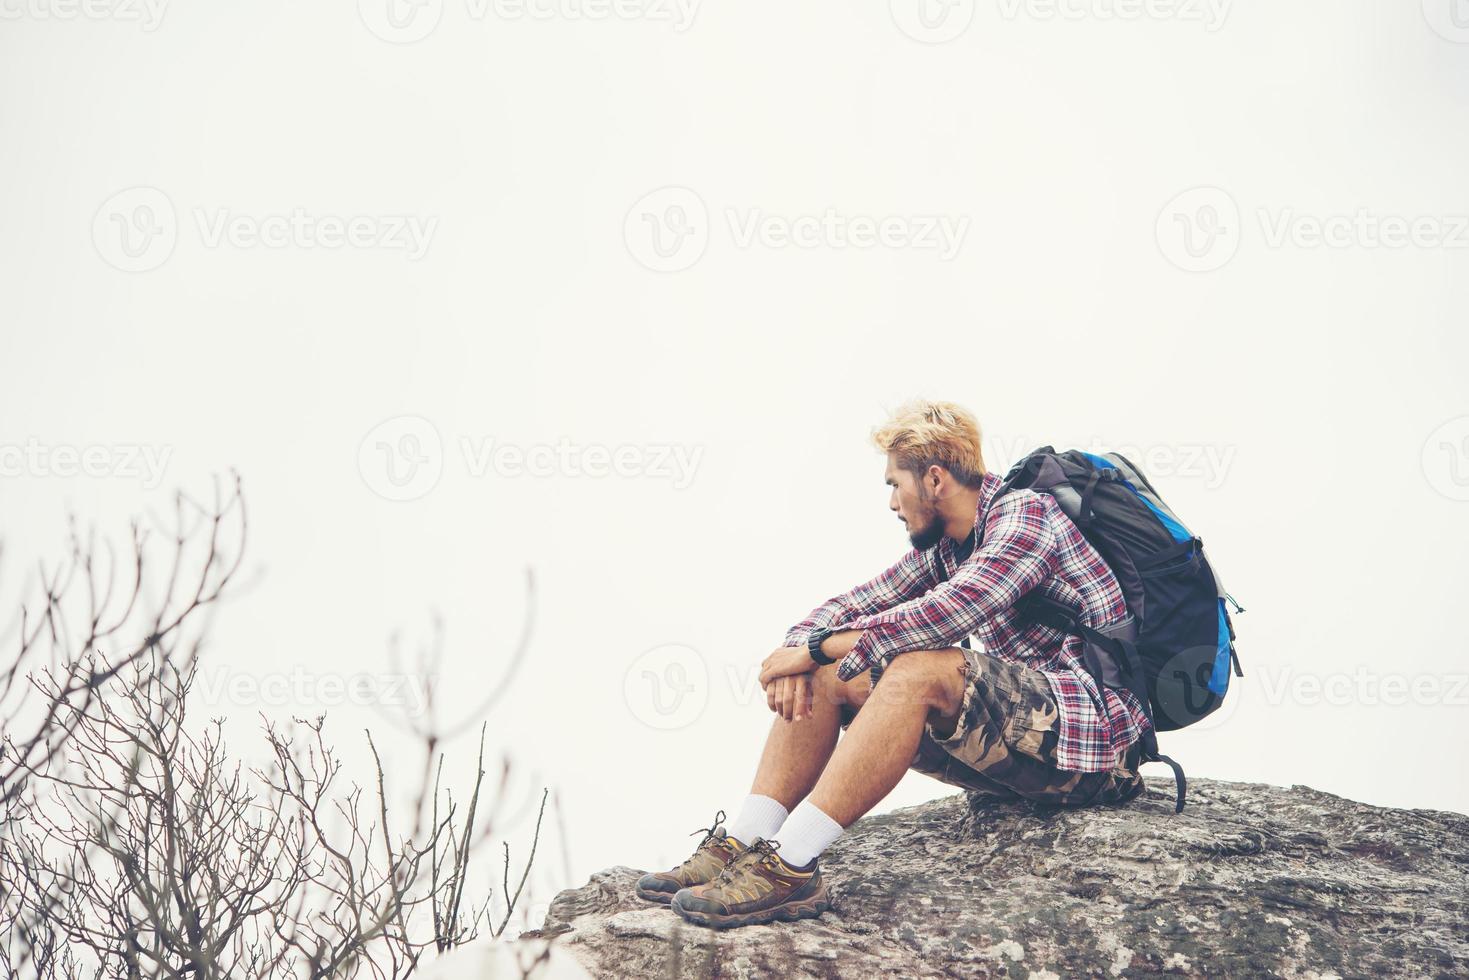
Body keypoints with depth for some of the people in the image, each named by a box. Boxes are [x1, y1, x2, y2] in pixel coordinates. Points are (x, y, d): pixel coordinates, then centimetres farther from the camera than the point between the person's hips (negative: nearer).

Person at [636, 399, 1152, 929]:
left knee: (919, 669, -33)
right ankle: (740, 846, -14)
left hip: (1094, 732, -9)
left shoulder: (1026, 513, -13)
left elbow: (945, 613, -27)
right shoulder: (945, 544, 14)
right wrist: (800, 651, -8)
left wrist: (815, 647, -19)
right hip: (1026, 731, 9)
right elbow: (852, 605, 15)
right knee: (825, 678, -3)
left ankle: (790, 866, -33)